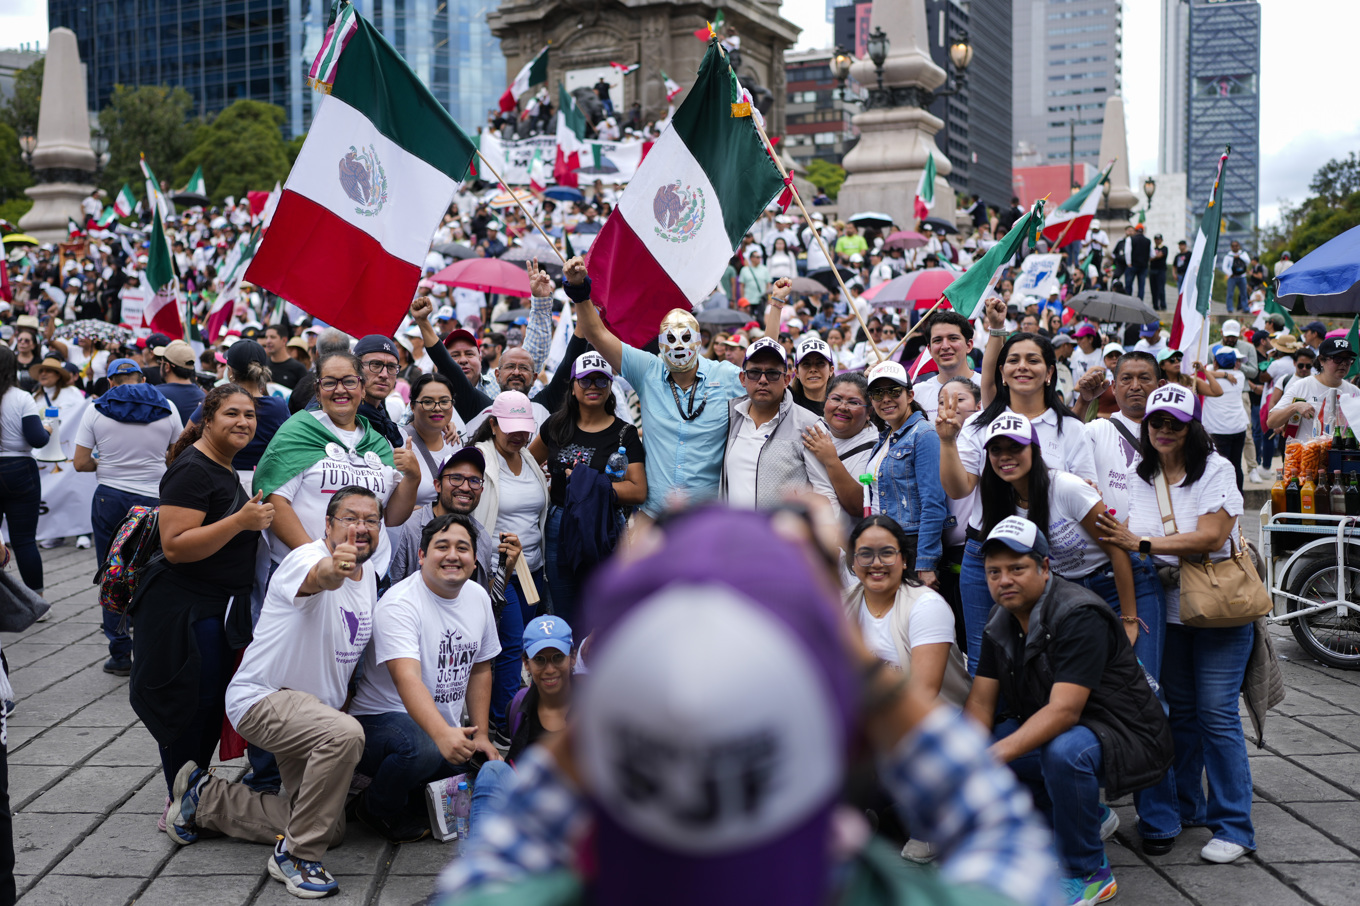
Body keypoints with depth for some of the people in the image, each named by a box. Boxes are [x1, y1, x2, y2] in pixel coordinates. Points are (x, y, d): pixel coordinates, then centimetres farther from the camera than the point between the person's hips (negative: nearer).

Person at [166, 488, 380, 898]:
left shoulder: (370, 573, 5)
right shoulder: (305, 557, -21)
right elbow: (316, 578, -49)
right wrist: (333, 568, -72)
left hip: (315, 706, 9)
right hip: (262, 697, -9)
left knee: (329, 830, 11)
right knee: (344, 734, -39)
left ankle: (204, 798, 25)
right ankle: (296, 855, -20)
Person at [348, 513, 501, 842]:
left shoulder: (479, 598, 5)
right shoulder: (399, 603, -20)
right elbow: (407, 678, -34)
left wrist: (481, 735, 8)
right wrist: (442, 734, -50)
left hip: (447, 729, 7)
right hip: (382, 717, -7)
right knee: (423, 749, -39)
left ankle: (416, 799, 16)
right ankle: (377, 807, -6)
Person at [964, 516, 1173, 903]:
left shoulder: (1079, 616, -24)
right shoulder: (1001, 622, 2)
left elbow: (1064, 711, -32)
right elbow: (980, 703, 0)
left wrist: (997, 755, -40)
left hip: (1125, 735, -9)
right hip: (1048, 728, 9)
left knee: (1063, 751, -37)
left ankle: (1089, 874, -13)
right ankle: (1091, 818, 14)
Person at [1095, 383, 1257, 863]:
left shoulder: (1215, 471, -9)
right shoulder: (1141, 478, 8)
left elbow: (1211, 538, -20)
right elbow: (1129, 539, 7)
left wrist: (1142, 544, -23)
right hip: (1167, 607, 5)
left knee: (1216, 714, -6)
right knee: (1178, 710, 13)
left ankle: (1233, 827, 3)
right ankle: (1185, 806, 28)